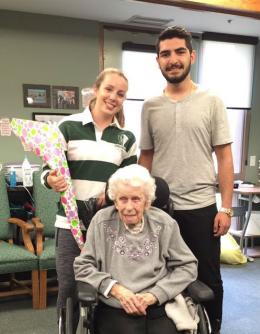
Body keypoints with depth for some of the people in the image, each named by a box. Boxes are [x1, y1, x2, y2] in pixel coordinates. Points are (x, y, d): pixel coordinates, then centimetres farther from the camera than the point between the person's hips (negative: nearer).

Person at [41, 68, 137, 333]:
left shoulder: (127, 137, 9)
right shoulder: (68, 126, -1)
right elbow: (49, 168, -2)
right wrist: (51, 180, -24)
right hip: (71, 220, -2)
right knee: (68, 288, 5)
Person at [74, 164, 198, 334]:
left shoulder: (164, 223, 3)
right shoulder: (102, 221, 2)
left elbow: (187, 266, 4)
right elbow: (81, 266, 4)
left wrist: (154, 294, -7)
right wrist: (115, 288, -9)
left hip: (160, 307, 1)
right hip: (115, 309, -1)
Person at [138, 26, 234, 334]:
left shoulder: (211, 102, -1)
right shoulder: (150, 107, 5)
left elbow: (224, 158, -2)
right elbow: (145, 158, 9)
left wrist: (225, 207, -7)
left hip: (201, 208, -2)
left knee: (208, 280, 10)